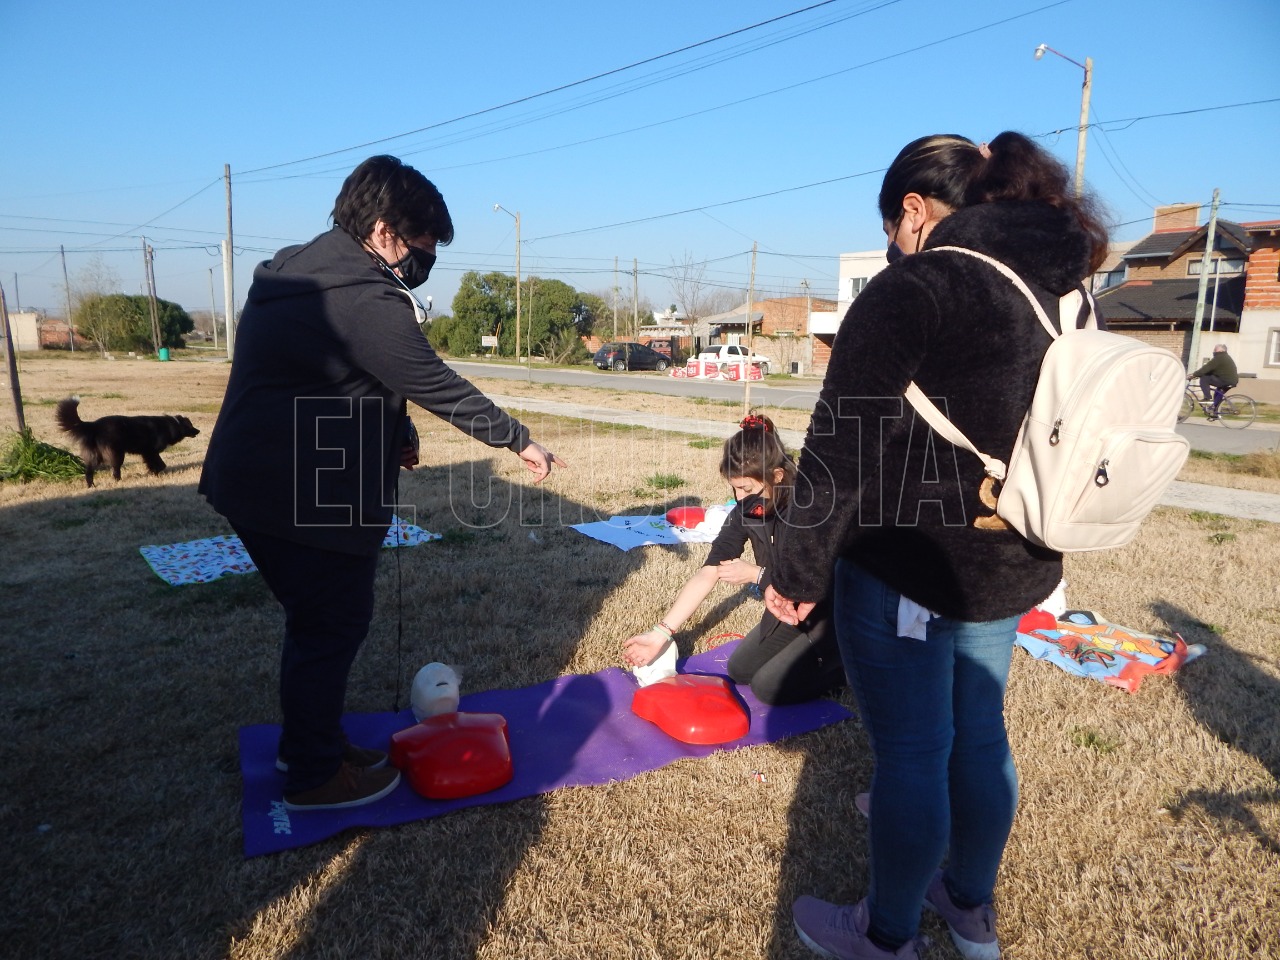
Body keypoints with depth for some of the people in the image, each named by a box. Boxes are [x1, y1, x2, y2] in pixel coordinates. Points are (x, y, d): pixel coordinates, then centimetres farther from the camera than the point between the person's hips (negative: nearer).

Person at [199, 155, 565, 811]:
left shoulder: (294, 274, 11)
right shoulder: (365, 300, -22)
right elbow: (440, 387, -18)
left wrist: (393, 430, 3)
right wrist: (520, 442, -7)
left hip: (257, 483, 10)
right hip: (308, 500, -10)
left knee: (316, 618, 22)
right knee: (334, 625, 5)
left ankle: (306, 740, 38)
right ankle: (314, 776, 21)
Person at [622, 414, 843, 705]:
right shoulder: (745, 512, -11)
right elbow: (707, 574, -13)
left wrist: (757, 575, -22)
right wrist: (661, 633, -18)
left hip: (833, 615, -7)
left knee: (769, 686, -14)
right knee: (740, 670, 11)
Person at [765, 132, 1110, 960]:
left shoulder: (915, 287, -15)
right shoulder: (1061, 292, 9)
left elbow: (843, 447, -19)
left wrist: (798, 568, -13)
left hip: (908, 568, -8)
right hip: (1012, 567, 8)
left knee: (911, 751, 6)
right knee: (979, 733, 21)